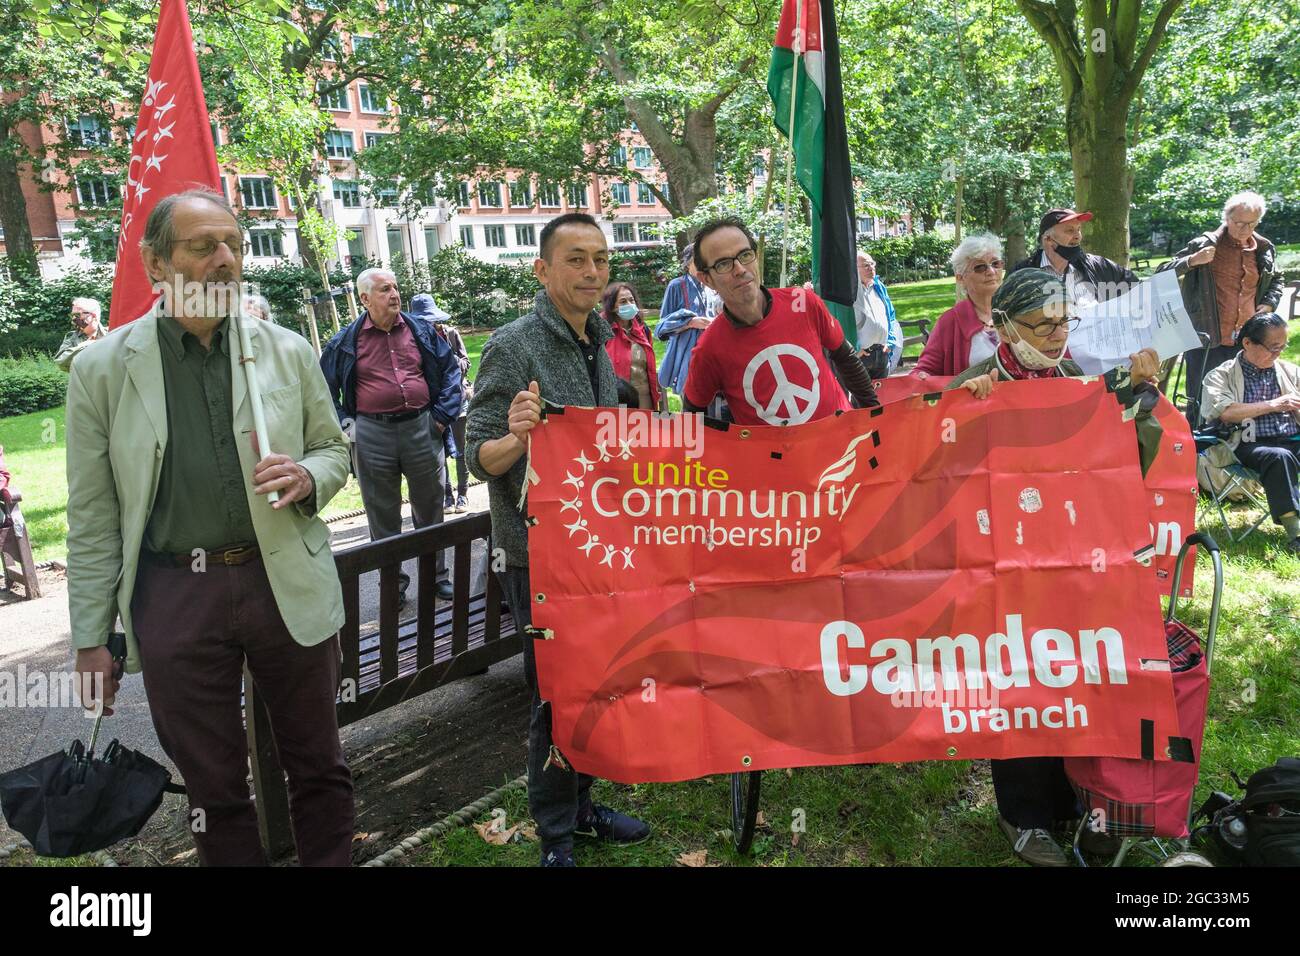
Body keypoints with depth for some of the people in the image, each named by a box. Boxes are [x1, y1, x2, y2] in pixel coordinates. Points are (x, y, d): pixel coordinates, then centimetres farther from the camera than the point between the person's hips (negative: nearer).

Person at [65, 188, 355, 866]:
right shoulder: (101, 367, -2)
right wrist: (91, 639, 1)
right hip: (174, 598, -1)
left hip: (287, 581, 1)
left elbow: (334, 450, 12)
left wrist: (307, 476, -13)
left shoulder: (288, 351, 1)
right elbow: (92, 517, 0)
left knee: (317, 766, 14)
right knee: (213, 785, 15)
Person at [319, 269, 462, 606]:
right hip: (373, 434, -1)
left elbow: (450, 369, 12)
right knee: (383, 515, 6)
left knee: (429, 507, 11)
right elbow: (324, 386, 11)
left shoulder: (421, 331, 6)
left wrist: (443, 414, 3)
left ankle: (438, 575, 26)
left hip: (421, 428, 1)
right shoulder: (346, 342, 2)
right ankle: (393, 584, 18)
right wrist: (344, 423, 1)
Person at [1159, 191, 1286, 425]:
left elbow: (1276, 280, 29)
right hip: (1208, 343, -5)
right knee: (1200, 404, -2)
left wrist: (1269, 303, 10)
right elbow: (1163, 274, -7)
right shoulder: (1205, 245, -4)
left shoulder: (1264, 249, 11)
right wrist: (1192, 261, -23)